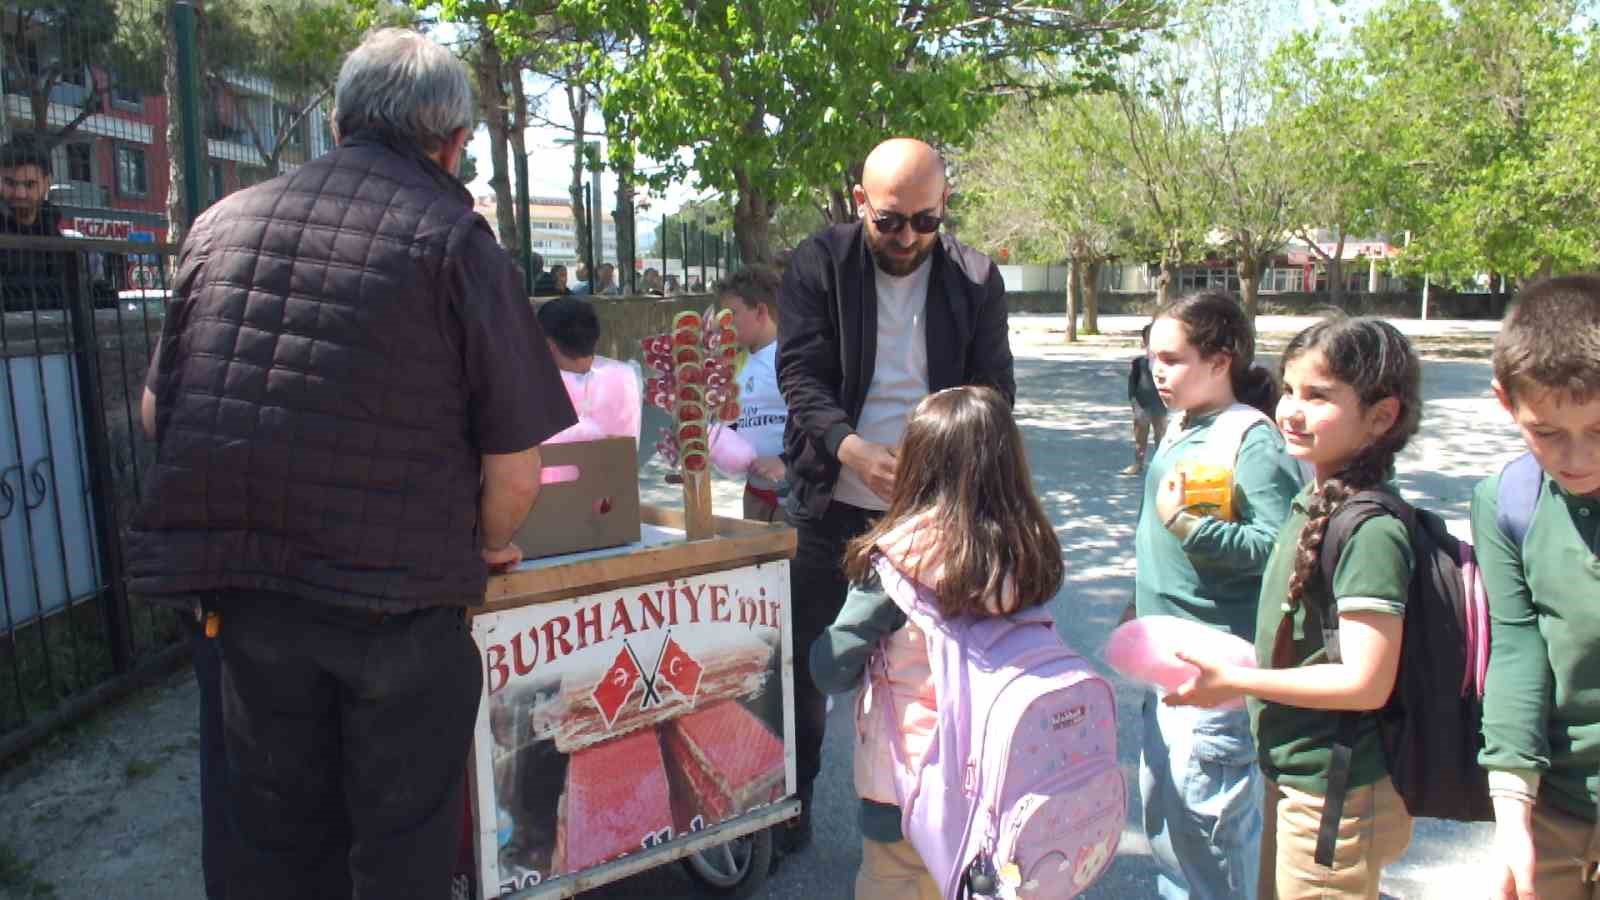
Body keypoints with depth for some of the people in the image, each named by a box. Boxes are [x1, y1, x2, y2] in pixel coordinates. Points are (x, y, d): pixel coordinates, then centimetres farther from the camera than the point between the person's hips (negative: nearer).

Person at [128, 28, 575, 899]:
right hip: (396, 597, -4)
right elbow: (515, 467, -9)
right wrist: (489, 544, 11)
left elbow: (155, 411, 14)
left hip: (241, 587, 5)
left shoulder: (222, 221, 6)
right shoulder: (454, 237, -8)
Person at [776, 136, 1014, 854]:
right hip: (830, 502, 0)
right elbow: (801, 376, -11)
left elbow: (993, 391, 0)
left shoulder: (975, 278, -1)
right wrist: (854, 451, -30)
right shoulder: (819, 264, -4)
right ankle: (790, 810, 27)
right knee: (803, 658, 8)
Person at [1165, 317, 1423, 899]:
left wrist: (1233, 681, -21)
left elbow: (1366, 683, -26)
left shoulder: (1372, 531, -24)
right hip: (1297, 780, 9)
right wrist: (1237, 678, 7)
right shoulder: (1315, 504, 4)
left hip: (1336, 800, -9)